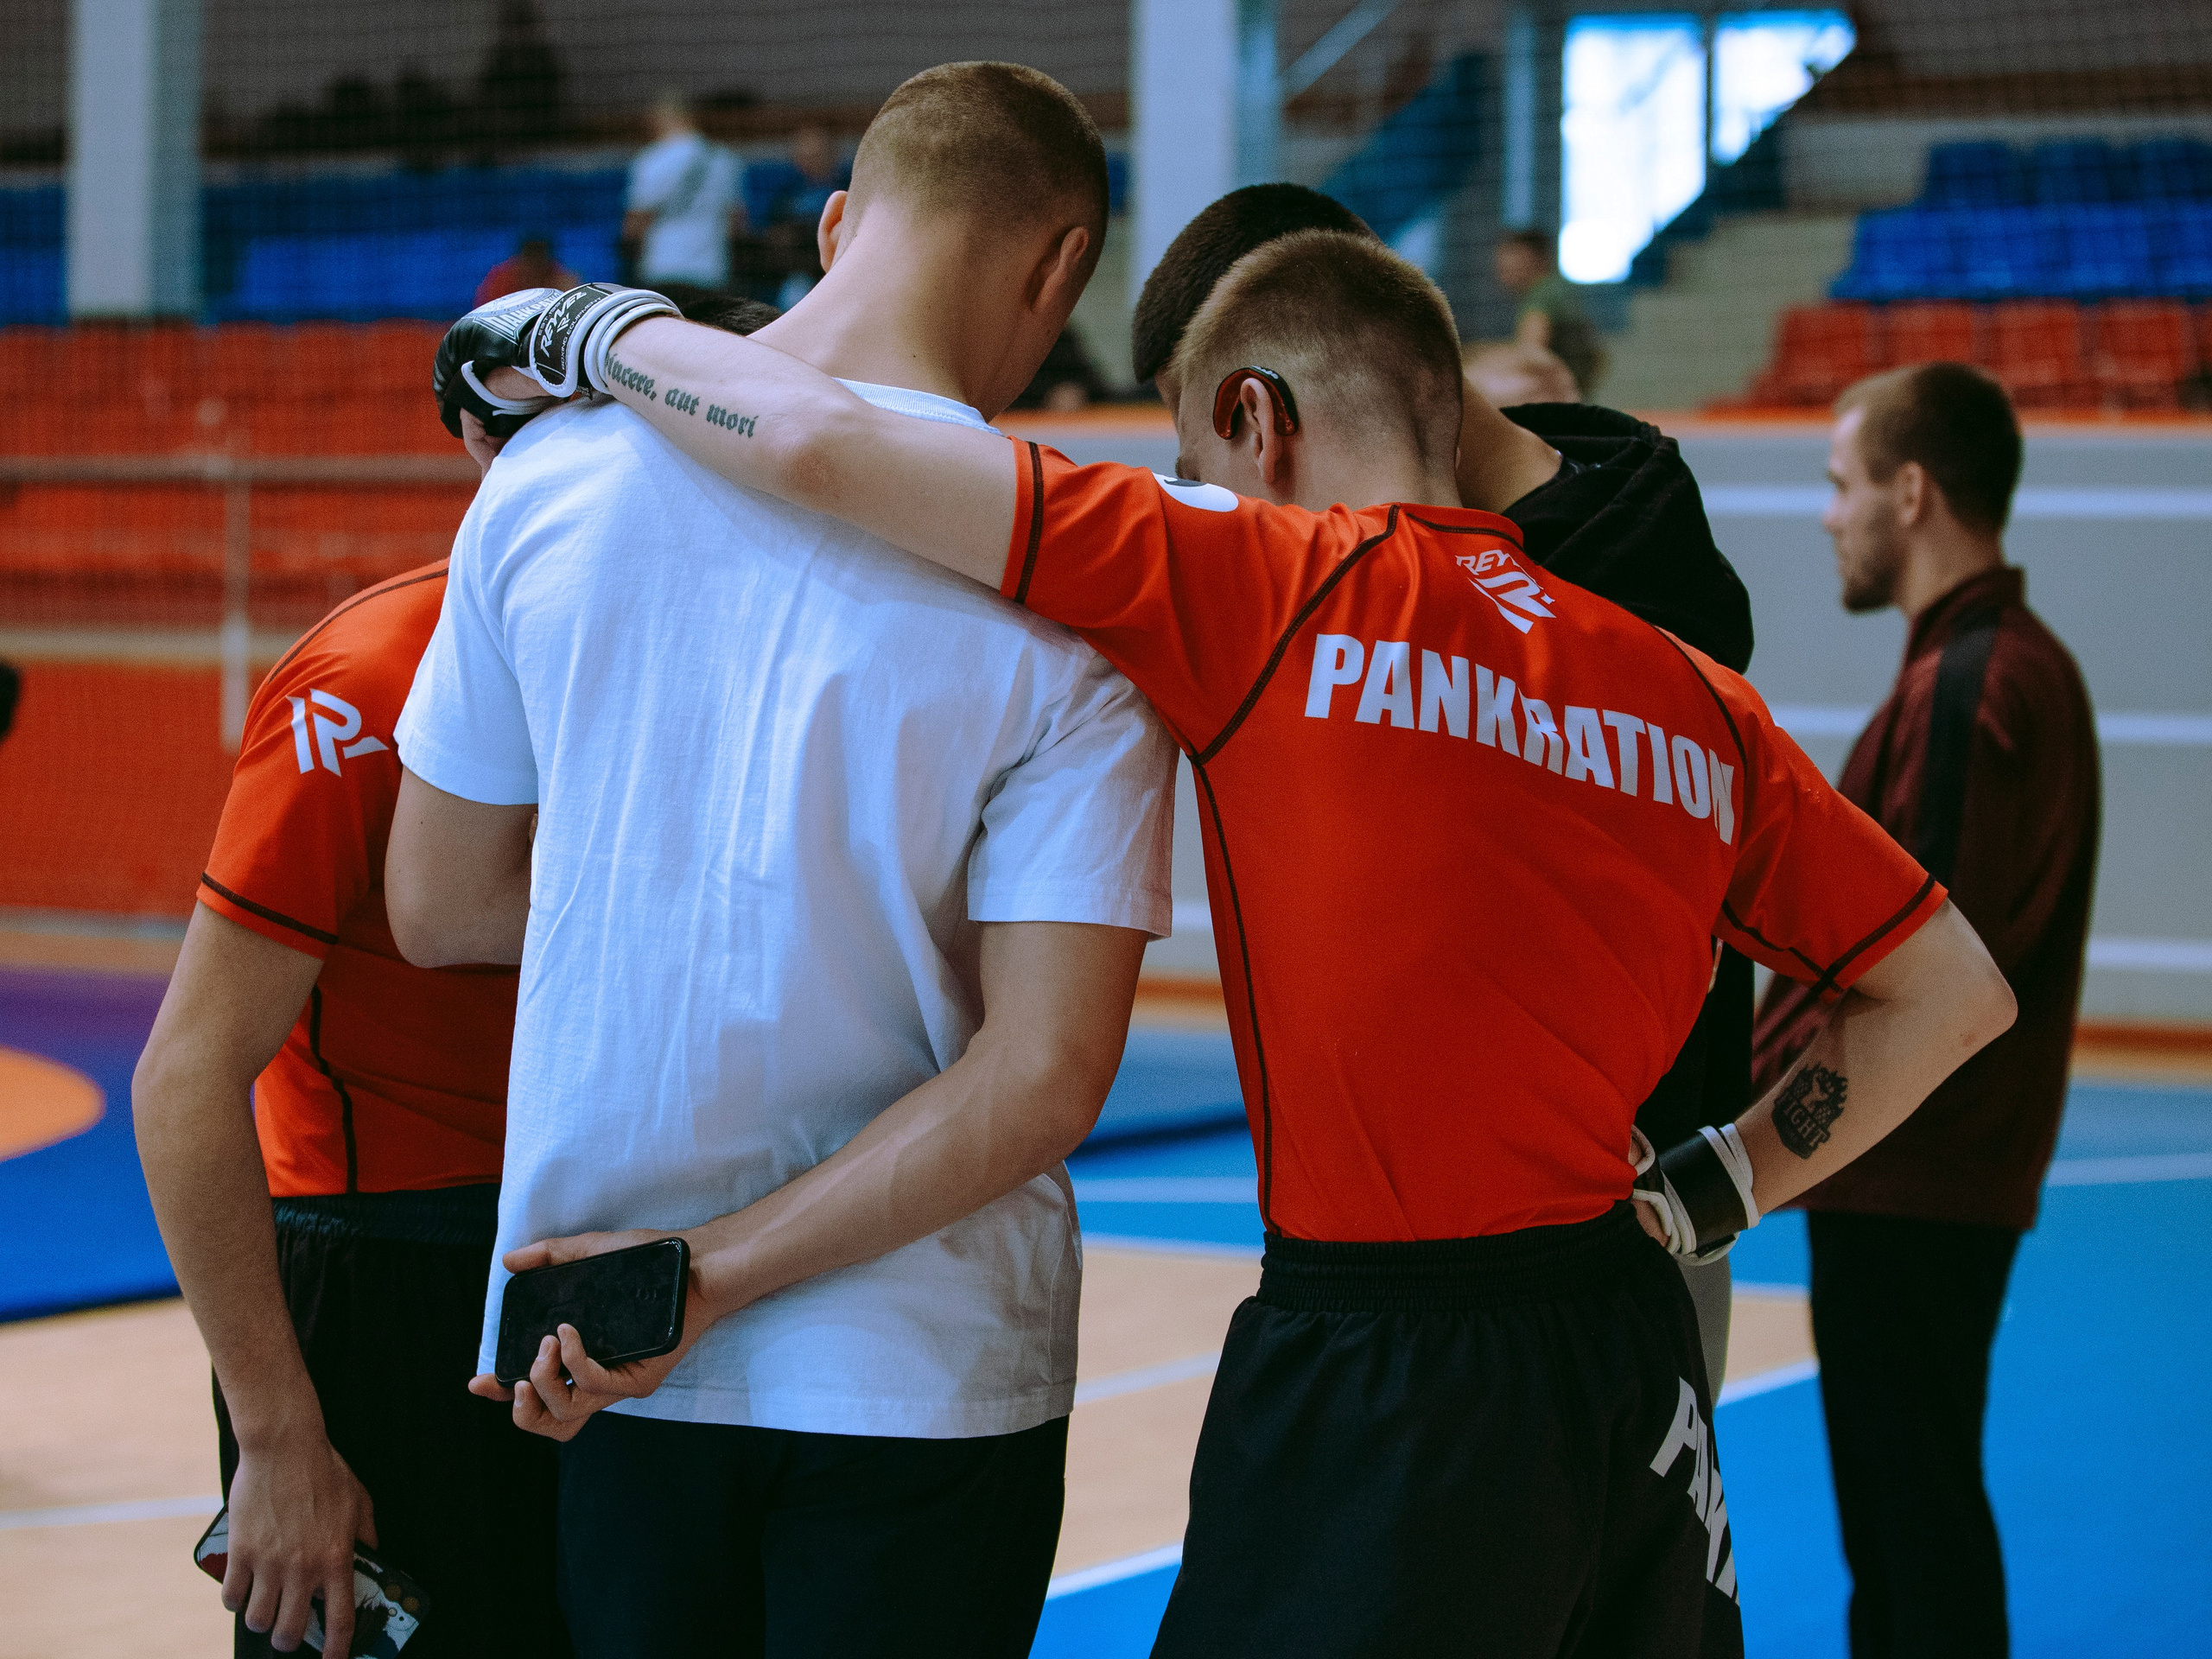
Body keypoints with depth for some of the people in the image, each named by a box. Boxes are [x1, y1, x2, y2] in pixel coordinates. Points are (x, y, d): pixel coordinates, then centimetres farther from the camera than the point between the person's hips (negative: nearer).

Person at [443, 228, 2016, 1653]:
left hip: (1383, 1383, -6)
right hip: (1637, 1357, 6)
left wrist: (589, 323, 5)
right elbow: (1958, 992, 15)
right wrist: (1708, 1195, 16)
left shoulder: (1275, 592, -8)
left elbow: (821, 443, -12)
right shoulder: (1698, 700, 8)